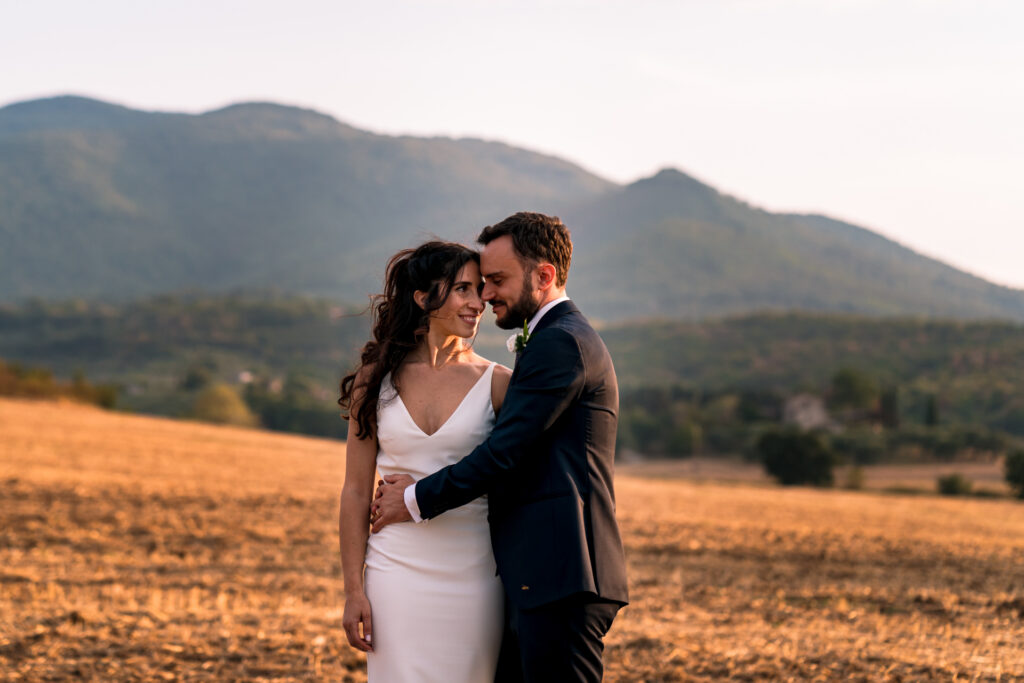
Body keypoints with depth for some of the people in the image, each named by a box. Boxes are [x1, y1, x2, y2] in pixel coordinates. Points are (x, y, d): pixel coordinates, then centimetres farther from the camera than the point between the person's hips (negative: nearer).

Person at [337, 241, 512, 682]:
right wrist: (353, 590, 0)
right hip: (397, 575, 0)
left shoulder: (496, 383, 1)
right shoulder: (376, 378, 4)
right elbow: (356, 491, 5)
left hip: (472, 576, 0)